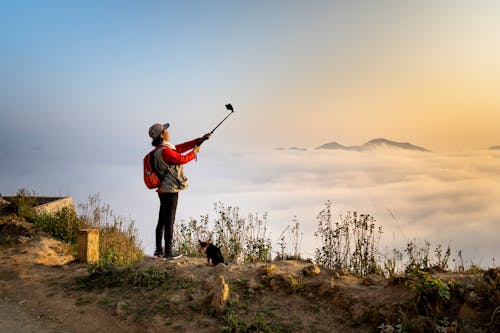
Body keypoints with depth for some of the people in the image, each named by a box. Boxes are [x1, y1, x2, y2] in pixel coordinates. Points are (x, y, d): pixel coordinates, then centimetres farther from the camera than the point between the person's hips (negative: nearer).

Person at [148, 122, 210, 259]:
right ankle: (168, 251, 4)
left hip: (163, 190, 10)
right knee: (169, 220, -3)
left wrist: (201, 139, 14)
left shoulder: (161, 149, 13)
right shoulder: (165, 151, -17)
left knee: (162, 220, 13)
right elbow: (182, 159, -17)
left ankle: (159, 250, 21)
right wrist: (194, 152, 1)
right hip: (170, 190, -10)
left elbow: (181, 147, 15)